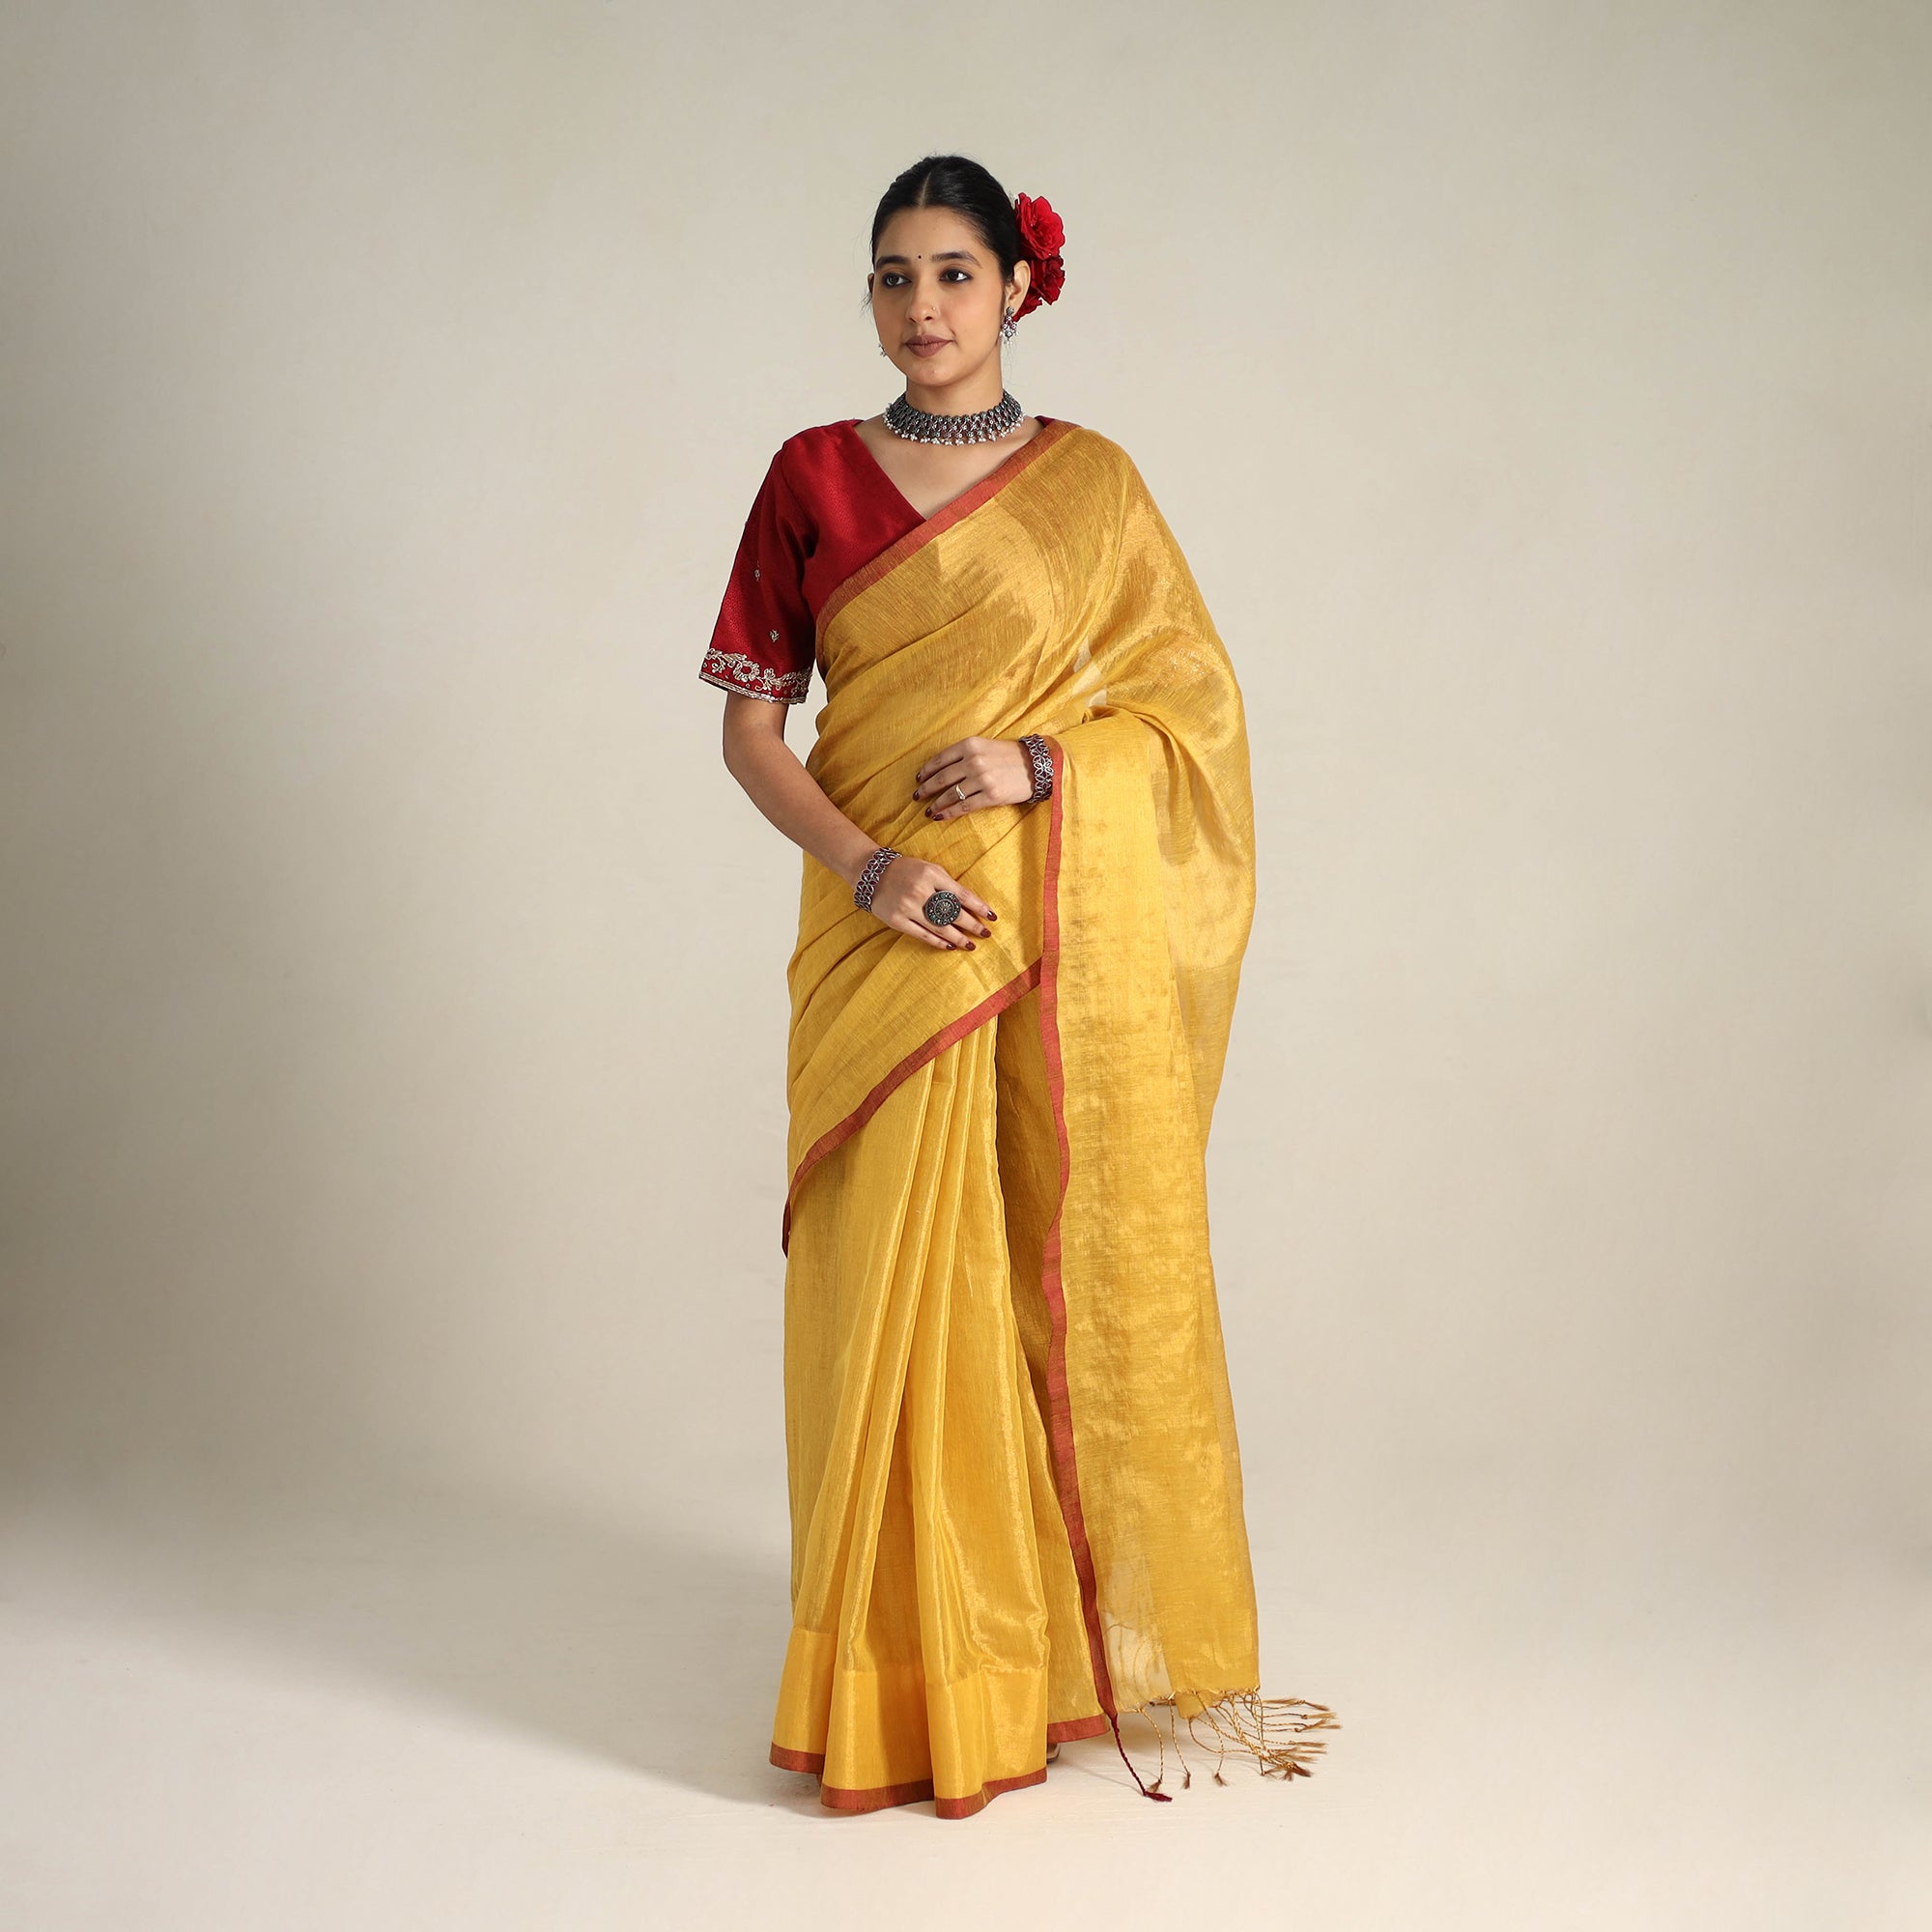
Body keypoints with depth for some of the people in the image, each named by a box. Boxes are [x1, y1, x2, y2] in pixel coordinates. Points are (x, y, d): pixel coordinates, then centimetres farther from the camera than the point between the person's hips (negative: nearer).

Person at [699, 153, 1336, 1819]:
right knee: (899, 1275, 0)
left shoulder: (1093, 481, 7)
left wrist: (1038, 762, -13)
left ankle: (1106, 1629, 19)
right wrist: (866, 865, -12)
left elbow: (1192, 705, 5)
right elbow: (751, 724, 4)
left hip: (1073, 927, 0)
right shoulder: (814, 476, 7)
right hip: (891, 933, 0)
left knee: (1093, 1262, 3)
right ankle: (913, 1664, 13)